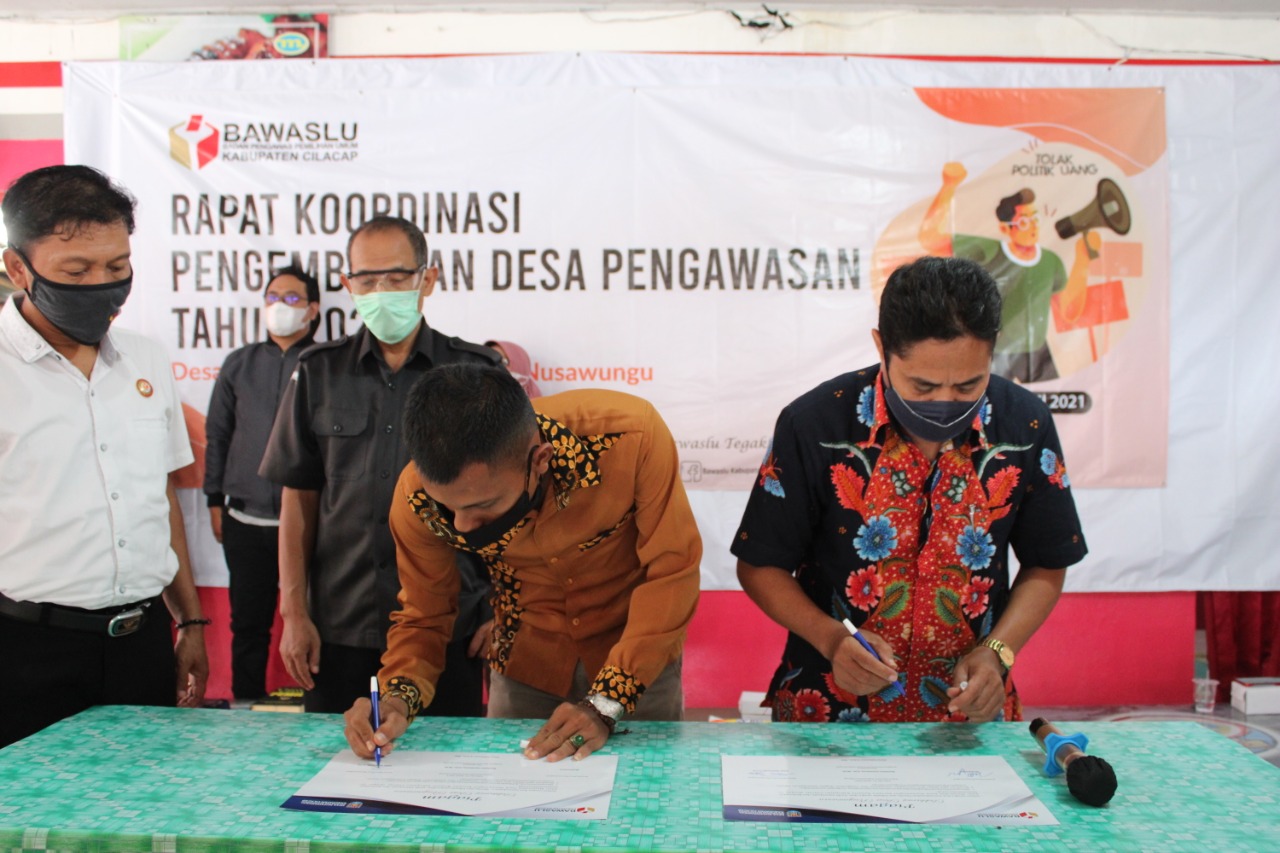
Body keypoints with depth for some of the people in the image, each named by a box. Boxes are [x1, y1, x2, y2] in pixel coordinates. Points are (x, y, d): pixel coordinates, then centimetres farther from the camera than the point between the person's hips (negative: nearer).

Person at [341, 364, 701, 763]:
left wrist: (605, 705, -27)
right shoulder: (420, 495, -26)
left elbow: (671, 570, -24)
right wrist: (399, 698, -30)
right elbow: (424, 617, -11)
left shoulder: (632, 436, -35)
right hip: (524, 669, 2)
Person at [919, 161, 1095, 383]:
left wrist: (1082, 262, -5)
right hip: (995, 363, -5)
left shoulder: (1051, 262, 0)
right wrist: (949, 186, -36)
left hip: (1039, 359, 5)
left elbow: (1069, 310, 5)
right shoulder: (988, 253, -17)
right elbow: (930, 239, -28)